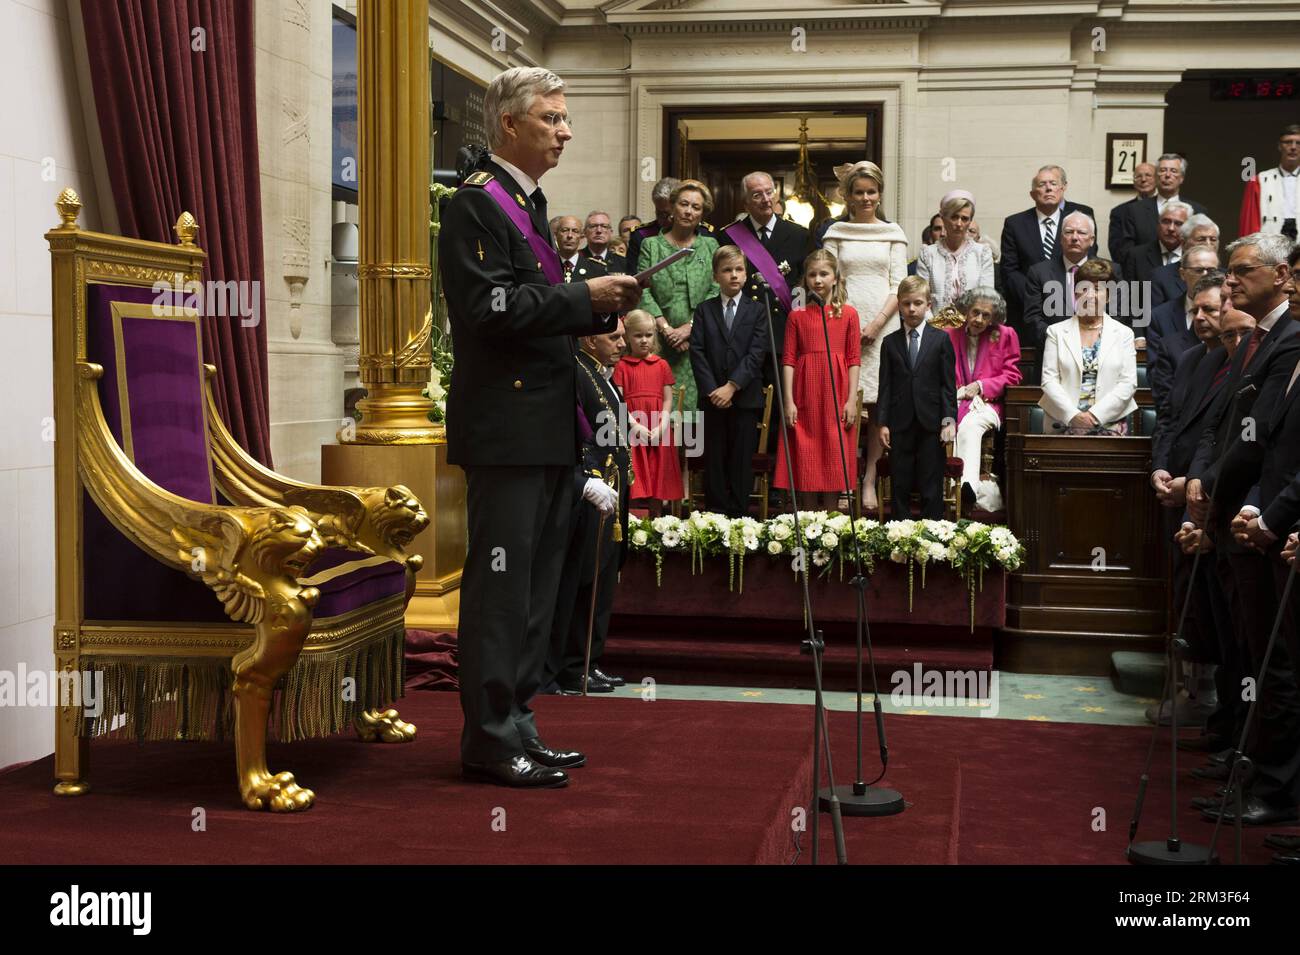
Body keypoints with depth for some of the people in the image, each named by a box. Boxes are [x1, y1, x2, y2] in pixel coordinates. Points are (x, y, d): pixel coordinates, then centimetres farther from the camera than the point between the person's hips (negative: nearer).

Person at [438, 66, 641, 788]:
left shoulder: (529, 202, 20)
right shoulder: (476, 203, -10)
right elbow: (489, 308, -20)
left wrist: (600, 310, 7)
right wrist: (584, 298, -15)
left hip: (548, 429, 10)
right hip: (506, 427, -10)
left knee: (535, 586, 14)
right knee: (500, 586, -5)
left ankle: (515, 725, 23)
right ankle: (489, 740, 3)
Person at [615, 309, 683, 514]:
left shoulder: (662, 365, 9)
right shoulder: (622, 366, 3)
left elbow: (668, 400, 5)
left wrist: (661, 428, -8)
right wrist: (635, 426, -14)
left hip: (658, 434, 2)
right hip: (632, 432, -2)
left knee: (658, 480, 4)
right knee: (635, 482, -3)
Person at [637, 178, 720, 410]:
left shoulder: (710, 246, 13)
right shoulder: (651, 245, 11)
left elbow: (717, 292, 2)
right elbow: (643, 292, 1)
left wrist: (690, 327, -10)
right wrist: (666, 328, -10)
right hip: (660, 344, 0)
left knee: (695, 399, -7)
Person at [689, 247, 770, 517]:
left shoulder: (757, 311, 5)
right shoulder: (704, 310, 8)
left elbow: (756, 354, -6)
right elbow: (697, 352, 0)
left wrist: (732, 386, -15)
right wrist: (711, 390, -11)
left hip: (746, 396, -1)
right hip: (712, 398, 1)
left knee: (742, 459, 1)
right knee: (714, 458, 4)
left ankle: (739, 514, 6)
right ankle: (715, 513, 10)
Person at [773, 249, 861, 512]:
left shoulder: (848, 314, 5)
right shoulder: (797, 316, 7)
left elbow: (853, 359, 2)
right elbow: (789, 359, 3)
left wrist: (852, 399, -5)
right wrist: (788, 401, -5)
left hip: (837, 396, -1)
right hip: (805, 397, 1)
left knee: (835, 457, 0)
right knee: (808, 457, 3)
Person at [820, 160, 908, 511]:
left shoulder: (892, 233, 10)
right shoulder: (836, 233, 10)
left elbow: (898, 285, 4)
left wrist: (878, 323, -9)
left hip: (883, 324, 0)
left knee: (877, 403, -3)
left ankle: (870, 481, 1)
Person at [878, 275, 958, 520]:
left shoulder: (941, 339, 5)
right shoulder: (890, 342, 9)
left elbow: (948, 384, 2)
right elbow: (885, 385, 6)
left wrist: (949, 420, -6)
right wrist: (883, 422, -1)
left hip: (931, 423, -1)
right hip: (900, 424, 2)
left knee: (931, 487, 1)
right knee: (900, 485, 4)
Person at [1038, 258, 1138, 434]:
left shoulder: (1123, 334, 12)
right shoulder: (1056, 332, 12)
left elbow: (1128, 383, 3)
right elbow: (1049, 380, 4)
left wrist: (1095, 415, -8)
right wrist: (1074, 415, -9)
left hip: (1110, 423, 0)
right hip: (1064, 423, 0)